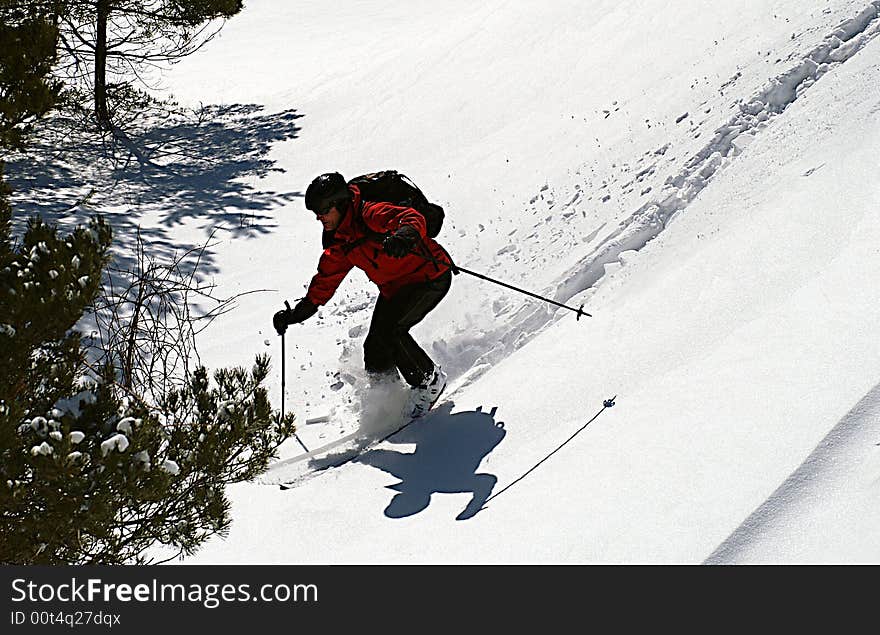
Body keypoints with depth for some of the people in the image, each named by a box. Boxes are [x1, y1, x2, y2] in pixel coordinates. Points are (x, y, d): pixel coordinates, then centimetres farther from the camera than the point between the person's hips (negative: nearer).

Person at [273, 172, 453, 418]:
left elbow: (414, 219, -38)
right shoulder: (338, 245, 2)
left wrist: (404, 234, -62)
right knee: (375, 351, 0)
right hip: (393, 288, 8)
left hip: (431, 276, -8)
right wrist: (295, 314, 2)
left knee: (388, 330, -23)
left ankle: (430, 379, -3)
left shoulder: (372, 215, -24)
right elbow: (325, 282, 10)